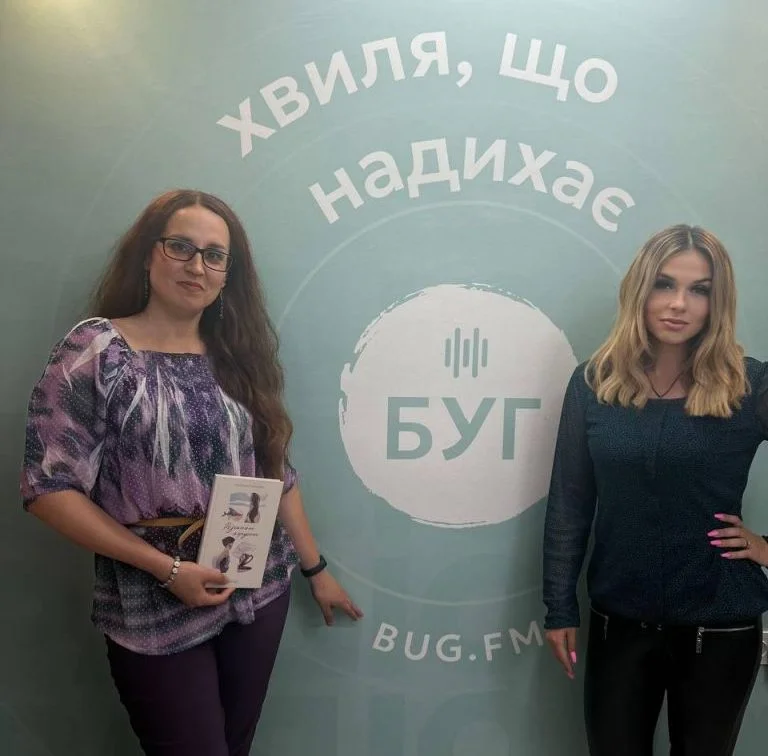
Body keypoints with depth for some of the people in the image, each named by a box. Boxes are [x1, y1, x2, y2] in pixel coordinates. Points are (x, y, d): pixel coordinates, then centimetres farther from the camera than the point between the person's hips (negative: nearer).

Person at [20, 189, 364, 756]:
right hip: (156, 611, -4)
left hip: (260, 591, 5)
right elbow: (48, 487, -13)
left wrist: (315, 567, 12)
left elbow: (277, 472, 9)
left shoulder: (241, 357, 5)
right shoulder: (95, 351, -10)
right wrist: (166, 568, -17)